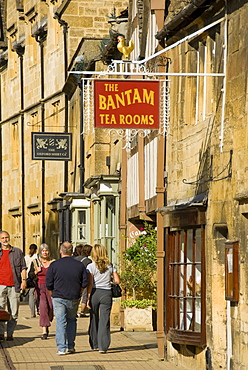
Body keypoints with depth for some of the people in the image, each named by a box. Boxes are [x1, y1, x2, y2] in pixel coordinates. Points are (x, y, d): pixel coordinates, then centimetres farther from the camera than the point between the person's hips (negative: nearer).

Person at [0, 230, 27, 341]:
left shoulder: (17, 252, 13)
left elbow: (23, 267, 11)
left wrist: (24, 280, -1)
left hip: (14, 286, 0)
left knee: (13, 312, 0)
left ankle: (10, 334, 4)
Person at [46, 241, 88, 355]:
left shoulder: (54, 265, -5)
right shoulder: (79, 265, 2)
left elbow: (49, 284, -3)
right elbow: (84, 283, 4)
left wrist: (53, 294, 14)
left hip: (59, 298, -2)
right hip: (74, 299, 2)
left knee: (60, 322, -1)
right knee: (71, 321, 16)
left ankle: (61, 348, -5)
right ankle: (70, 346, 18)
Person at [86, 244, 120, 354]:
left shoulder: (91, 266, -4)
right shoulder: (110, 266, 3)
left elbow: (90, 284, -8)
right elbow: (117, 280, 1)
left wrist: (88, 298, -6)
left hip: (94, 293, -1)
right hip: (107, 293, 1)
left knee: (94, 320, 14)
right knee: (104, 320, 0)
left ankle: (94, 344, 24)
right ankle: (103, 346, -8)